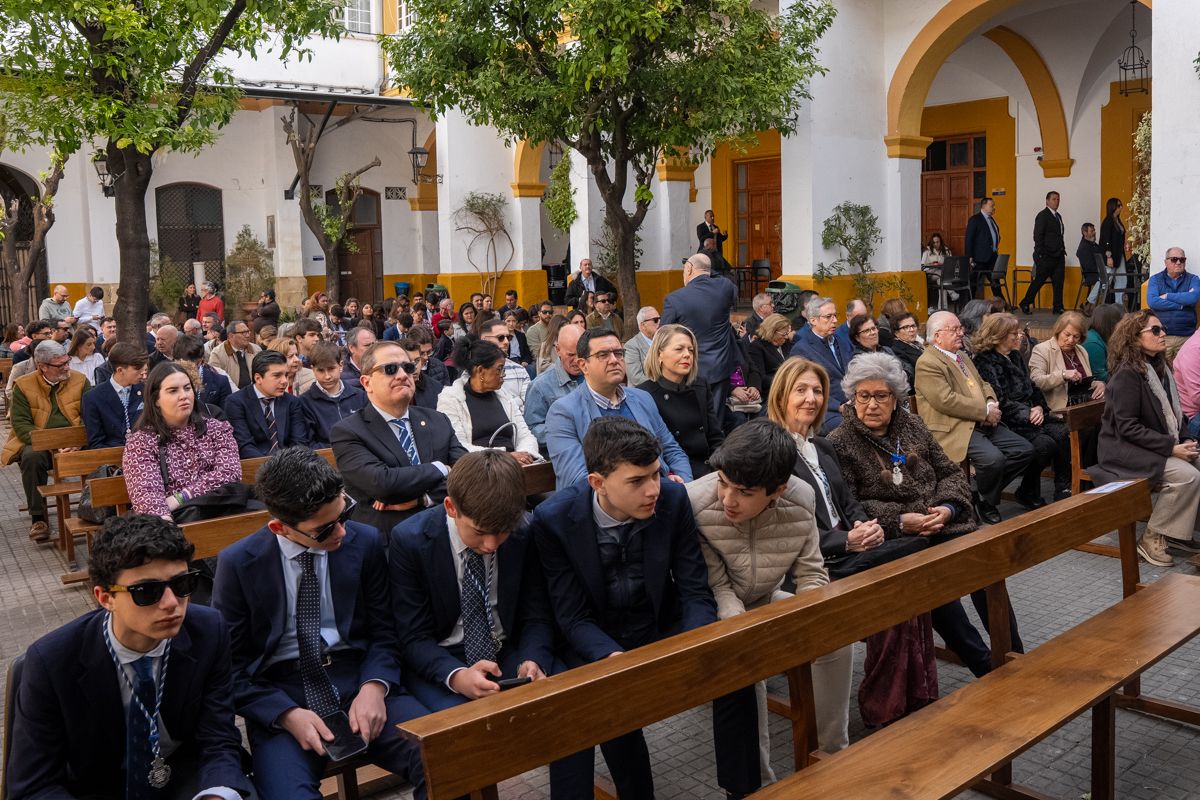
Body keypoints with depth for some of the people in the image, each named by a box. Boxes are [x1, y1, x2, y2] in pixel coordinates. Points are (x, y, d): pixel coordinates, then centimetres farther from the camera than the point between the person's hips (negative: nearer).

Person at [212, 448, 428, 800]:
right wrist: (287, 714, -15)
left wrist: (374, 687, -14)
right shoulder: (238, 563, -3)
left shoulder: (365, 542, 1)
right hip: (279, 693, -2)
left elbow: (383, 633, 7)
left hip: (358, 678, 2)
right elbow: (230, 666, 1)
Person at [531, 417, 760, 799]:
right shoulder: (553, 519, -19)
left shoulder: (673, 499, -13)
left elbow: (696, 593, -7)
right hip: (599, 644, -2)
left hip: (663, 630, 2)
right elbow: (574, 618, -14)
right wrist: (617, 660, -34)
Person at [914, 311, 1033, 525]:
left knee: (1025, 450, -2)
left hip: (983, 424, 10)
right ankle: (986, 503, -1)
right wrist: (985, 410, -15)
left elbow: (983, 385, 25)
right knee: (993, 458, -30)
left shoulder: (962, 356, 21)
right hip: (955, 430, -10)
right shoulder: (927, 363, -11)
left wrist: (992, 405, 1)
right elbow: (946, 400, -20)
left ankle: (987, 492, 12)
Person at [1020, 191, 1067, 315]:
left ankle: (1058, 308, 9)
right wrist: (1041, 255, -16)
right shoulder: (1042, 215, -7)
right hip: (1046, 257, -7)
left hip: (1058, 256, 7)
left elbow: (1060, 235, 19)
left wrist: (1063, 250, 10)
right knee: (1038, 281, -2)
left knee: (1058, 283, 5)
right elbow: (1038, 236, -12)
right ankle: (1025, 304, 11)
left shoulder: (1058, 216, 17)